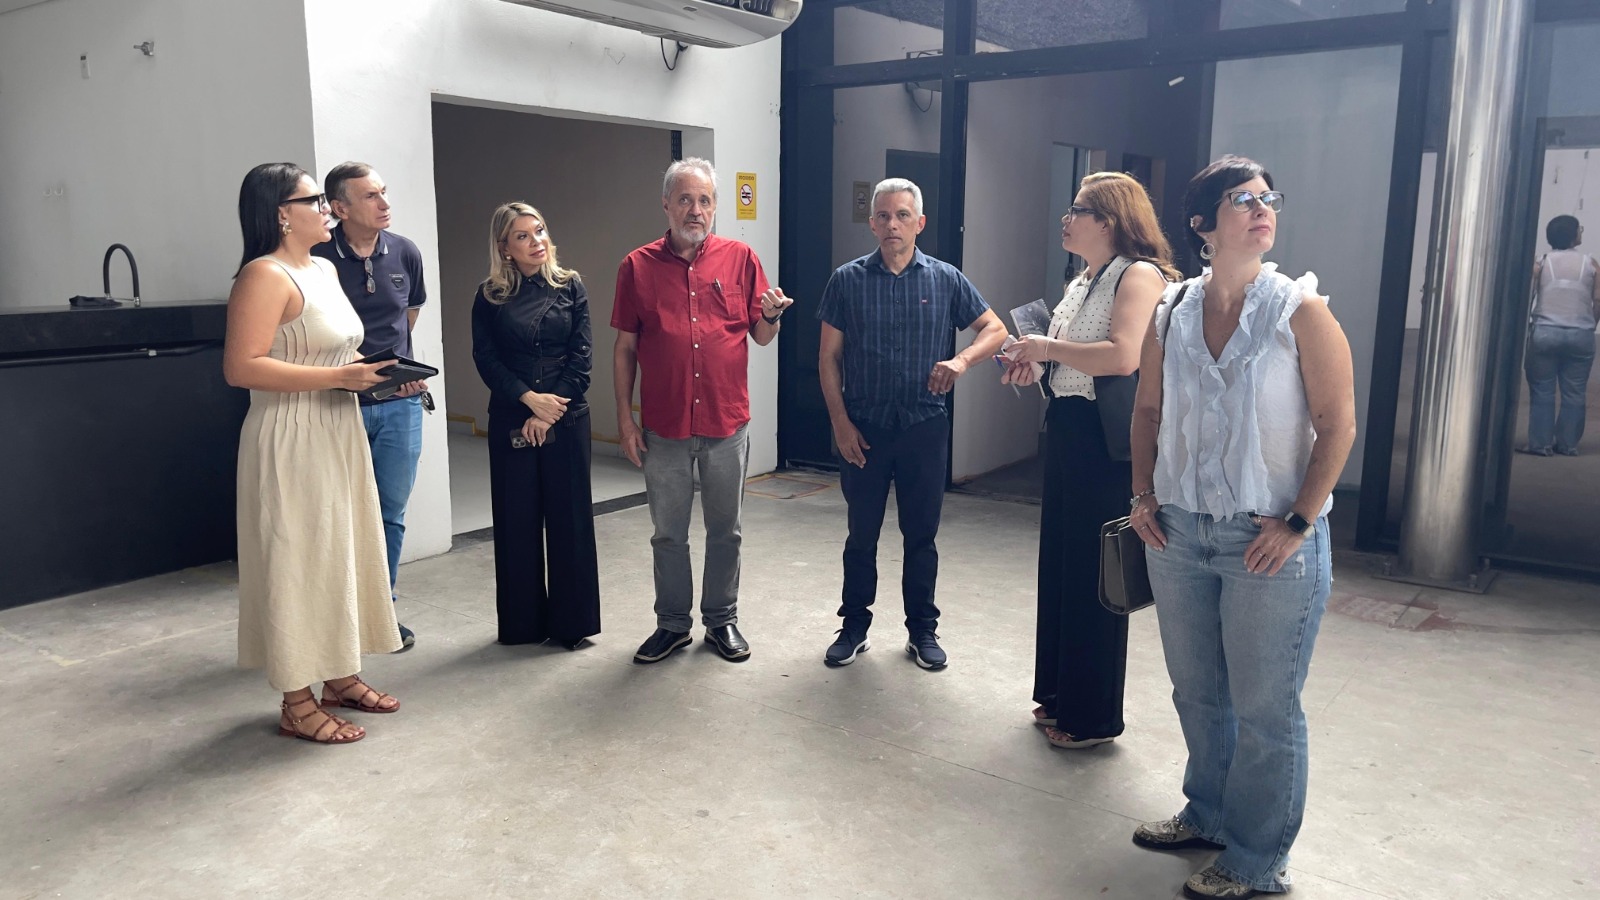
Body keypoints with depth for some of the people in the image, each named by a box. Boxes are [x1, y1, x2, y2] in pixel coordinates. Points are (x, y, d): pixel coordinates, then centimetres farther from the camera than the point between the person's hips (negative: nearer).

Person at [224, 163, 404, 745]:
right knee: (298, 564, -1)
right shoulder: (265, 276, -15)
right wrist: (337, 377, -23)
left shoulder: (324, 269, 13)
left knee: (341, 556, 16)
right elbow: (241, 367, -24)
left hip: (337, 435, 9)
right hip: (291, 441, -9)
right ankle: (297, 704, 11)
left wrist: (368, 372, 6)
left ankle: (339, 676, 30)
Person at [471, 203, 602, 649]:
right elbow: (486, 359, -2)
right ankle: (524, 622, 18)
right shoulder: (490, 297, 4)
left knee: (569, 516, 3)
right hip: (511, 420, 0)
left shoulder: (570, 286, 3)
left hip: (567, 417, 0)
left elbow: (582, 355, -3)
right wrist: (528, 398, -15)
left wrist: (551, 410, -11)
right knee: (517, 519, 5)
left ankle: (571, 621, 15)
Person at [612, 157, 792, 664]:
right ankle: (673, 624, 27)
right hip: (664, 427, 0)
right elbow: (624, 348, 2)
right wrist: (625, 418, -1)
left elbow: (762, 337, 4)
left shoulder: (740, 259, 1)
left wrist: (771, 315, -19)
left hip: (727, 424, 0)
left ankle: (722, 620, 28)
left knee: (725, 530, 12)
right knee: (668, 533, 11)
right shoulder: (638, 266, 0)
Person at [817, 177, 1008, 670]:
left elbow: (995, 329, 4)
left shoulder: (946, 279, 1)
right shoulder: (847, 280, -1)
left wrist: (962, 360, -16)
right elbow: (828, 357, 1)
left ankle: (922, 629, 25)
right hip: (864, 428, 0)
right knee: (861, 534, 10)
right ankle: (854, 626, 25)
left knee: (921, 534, 10)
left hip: (924, 427, 1)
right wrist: (841, 422, -6)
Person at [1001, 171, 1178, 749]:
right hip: (1066, 427, 10)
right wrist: (1035, 363, 6)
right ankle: (1060, 695, 31)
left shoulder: (1140, 275, -13)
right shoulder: (1085, 279, 16)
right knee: (1059, 565, 15)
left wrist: (1047, 347, -17)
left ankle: (1094, 717, 16)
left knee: (1094, 575, 0)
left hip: (1107, 439, -10)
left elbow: (1122, 356, -28)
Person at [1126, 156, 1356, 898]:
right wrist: (1143, 496, 5)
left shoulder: (1299, 310, -8)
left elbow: (1338, 424, -9)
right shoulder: (1171, 313, 4)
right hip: (1179, 534, 4)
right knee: (1196, 692, 18)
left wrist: (1299, 522, -14)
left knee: (1264, 709, 6)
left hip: (1267, 543, -4)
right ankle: (1208, 815, 40)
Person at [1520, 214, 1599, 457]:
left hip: (1545, 333, -1)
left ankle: (1540, 443, 2)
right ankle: (1568, 443, 11)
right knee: (1574, 392, 8)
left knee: (1542, 391, 3)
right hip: (1580, 335, 1)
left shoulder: (1541, 263, 2)